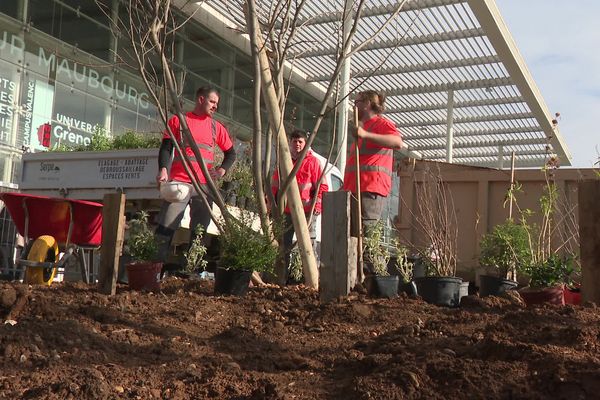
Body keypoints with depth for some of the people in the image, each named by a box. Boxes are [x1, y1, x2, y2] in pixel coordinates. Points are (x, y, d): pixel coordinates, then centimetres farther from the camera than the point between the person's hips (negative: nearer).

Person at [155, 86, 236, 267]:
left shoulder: (216, 127, 17)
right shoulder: (178, 120, 9)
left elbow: (231, 152, 22)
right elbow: (166, 148, 3)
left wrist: (222, 169, 2)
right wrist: (163, 169, -14)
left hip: (204, 185, 3)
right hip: (179, 182, -3)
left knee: (199, 231, 3)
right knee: (166, 228, -11)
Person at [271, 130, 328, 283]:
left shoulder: (312, 161, 3)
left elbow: (322, 185, -1)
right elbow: (275, 186, 18)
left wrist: (317, 204, -14)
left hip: (306, 210, -4)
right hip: (286, 211, 4)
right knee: (284, 243, 7)